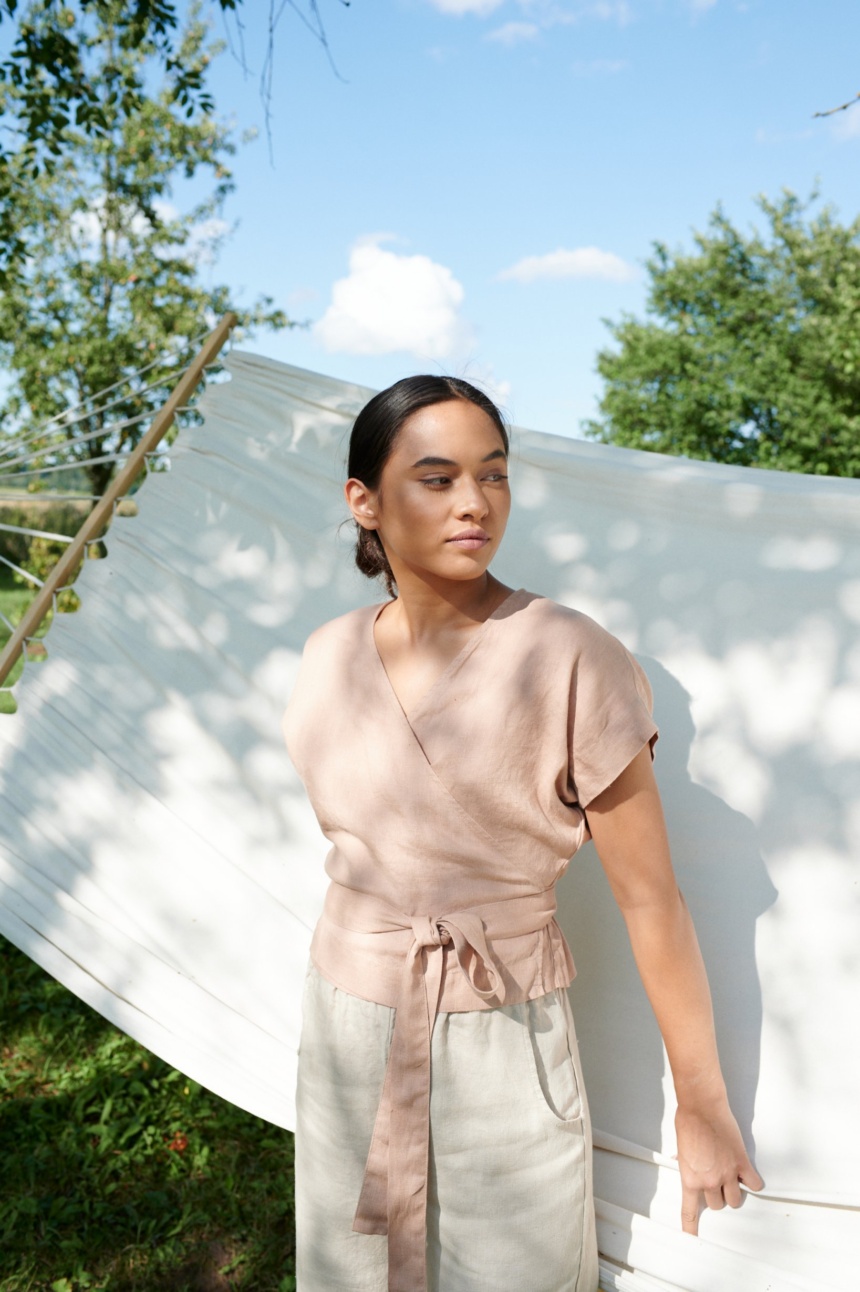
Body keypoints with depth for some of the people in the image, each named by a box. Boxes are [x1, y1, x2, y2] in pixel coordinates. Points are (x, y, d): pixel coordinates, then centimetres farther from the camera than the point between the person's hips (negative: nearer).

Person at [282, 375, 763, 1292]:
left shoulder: (572, 662, -19)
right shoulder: (331, 657, -4)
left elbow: (649, 899, -15)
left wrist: (702, 1105, -8)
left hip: (504, 1042, -4)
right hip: (347, 1030, 4)